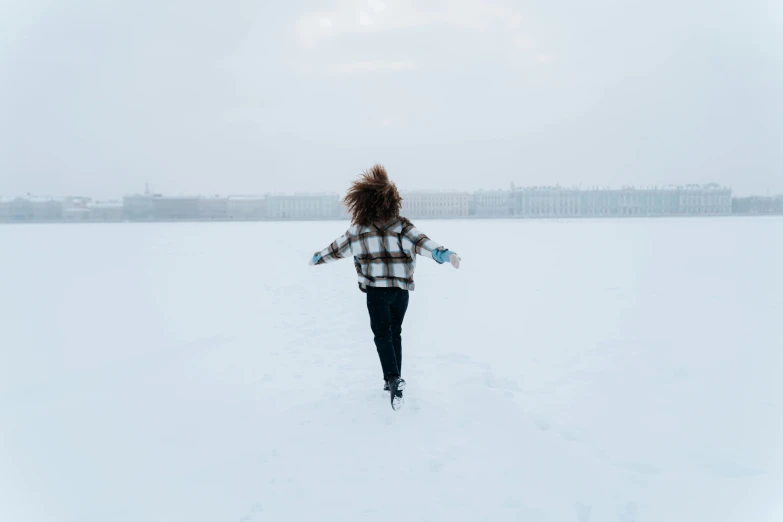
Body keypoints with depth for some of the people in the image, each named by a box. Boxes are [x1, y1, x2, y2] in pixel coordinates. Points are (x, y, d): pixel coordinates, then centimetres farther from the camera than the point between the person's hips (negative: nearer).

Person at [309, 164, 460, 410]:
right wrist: (444, 255, -29)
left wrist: (317, 258, 28)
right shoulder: (402, 226, -4)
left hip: (377, 290, -2)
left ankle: (393, 379, -16)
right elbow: (423, 242, -20)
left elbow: (337, 248, 11)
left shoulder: (358, 230, -3)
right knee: (395, 333, 18)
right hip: (401, 289, 2)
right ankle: (394, 379, 25)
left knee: (383, 335, 3)